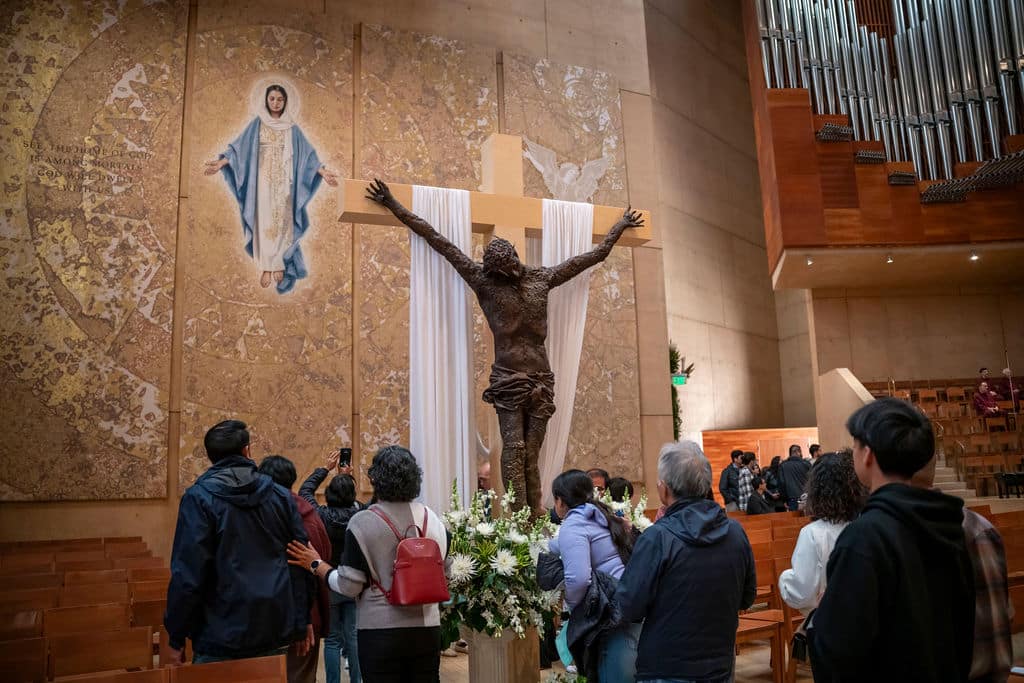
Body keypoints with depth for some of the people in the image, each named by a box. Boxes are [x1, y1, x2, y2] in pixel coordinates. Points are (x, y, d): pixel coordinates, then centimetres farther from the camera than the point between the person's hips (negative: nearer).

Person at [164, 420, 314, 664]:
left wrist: (176, 637, -3)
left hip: (221, 638, -3)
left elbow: (188, 574, -12)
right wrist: (302, 622, 10)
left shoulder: (199, 498, -8)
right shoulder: (281, 496, 3)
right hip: (277, 636, 3)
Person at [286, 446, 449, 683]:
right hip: (427, 628, 3)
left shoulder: (362, 522, -12)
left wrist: (316, 564, 6)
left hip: (380, 631, -3)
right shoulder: (433, 518, -1)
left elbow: (350, 586, -9)